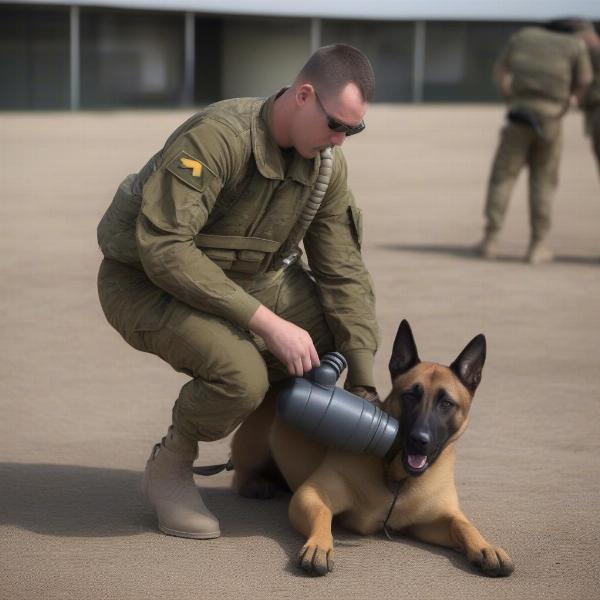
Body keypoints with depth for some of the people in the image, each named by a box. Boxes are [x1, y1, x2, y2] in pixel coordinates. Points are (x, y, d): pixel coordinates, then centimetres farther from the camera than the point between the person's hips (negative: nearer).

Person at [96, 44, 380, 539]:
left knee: (340, 327, -9)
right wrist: (266, 321, -37)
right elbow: (163, 249, -37)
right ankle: (169, 469, -3)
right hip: (144, 281, -7)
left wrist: (364, 386, -11)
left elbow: (343, 273, -4)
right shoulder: (217, 136, -32)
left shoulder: (328, 165, -9)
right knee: (241, 373, -32)